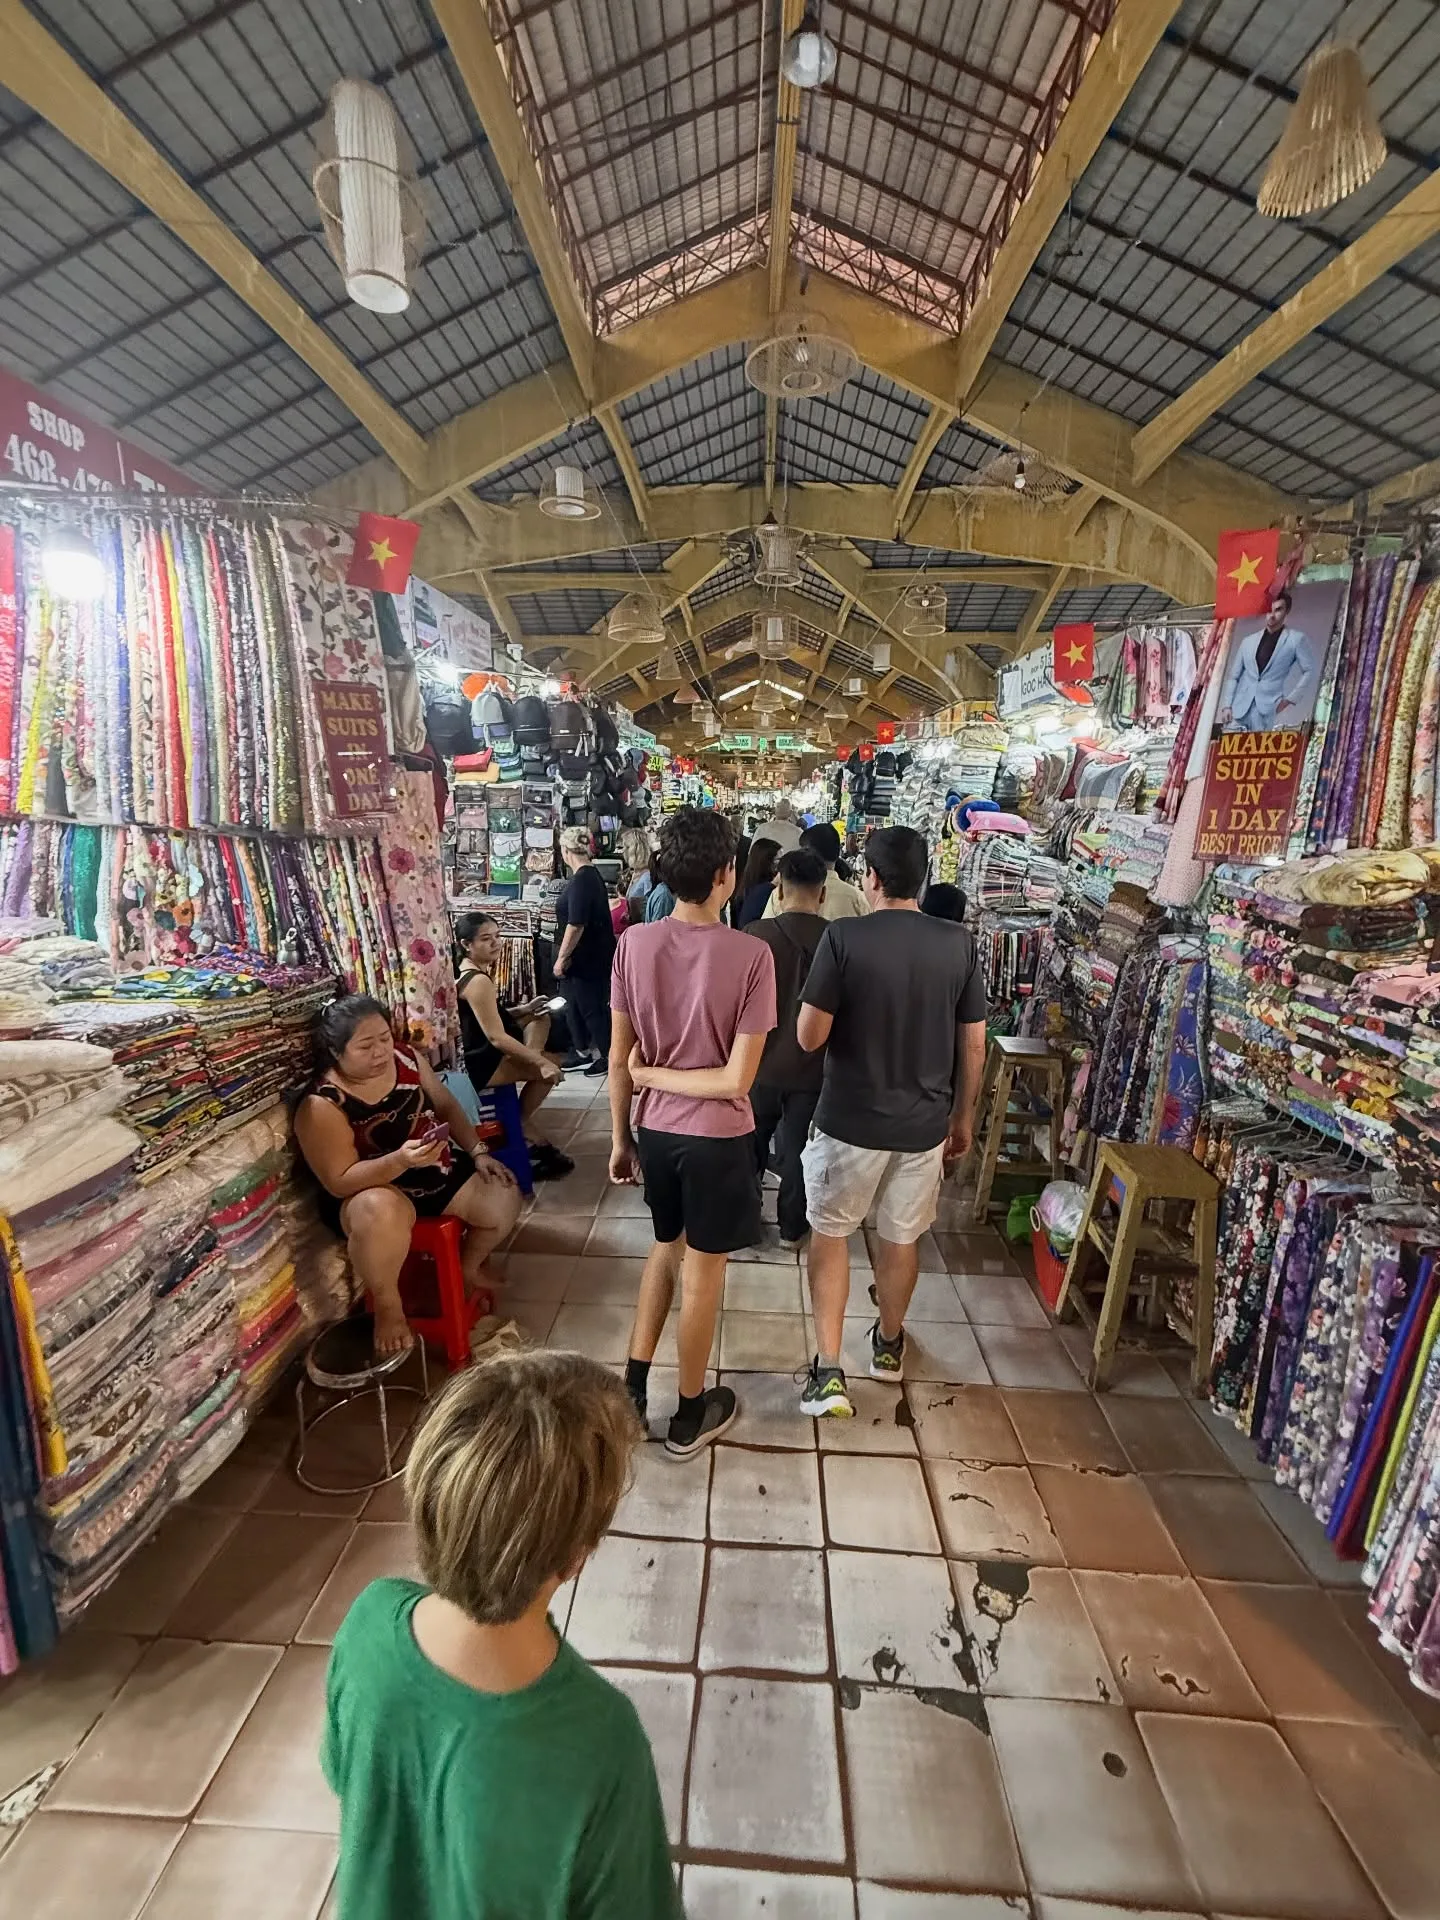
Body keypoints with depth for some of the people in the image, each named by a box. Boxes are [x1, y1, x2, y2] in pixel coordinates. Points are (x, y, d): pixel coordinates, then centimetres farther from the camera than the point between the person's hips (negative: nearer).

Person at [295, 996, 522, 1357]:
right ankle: (388, 1307, -10)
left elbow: (446, 1105, 7)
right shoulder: (321, 1106, -22)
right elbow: (339, 1182, -23)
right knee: (382, 1214, -40)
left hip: (439, 1172, 6)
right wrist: (400, 1160, -38)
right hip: (373, 1191, -6)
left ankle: (469, 1266, 22)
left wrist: (478, 1152, -4)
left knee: (504, 1200, -10)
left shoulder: (406, 1059, -6)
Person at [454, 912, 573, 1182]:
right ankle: (521, 1127, 12)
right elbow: (497, 1037, -26)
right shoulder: (477, 981, -23)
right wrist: (541, 1062, -21)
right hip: (472, 1063, -11)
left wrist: (523, 1010, 5)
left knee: (540, 1019, 13)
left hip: (473, 1051, 11)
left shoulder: (469, 972, 9)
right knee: (549, 1069, -14)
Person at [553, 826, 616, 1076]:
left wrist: (562, 957, -18)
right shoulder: (590, 876, 11)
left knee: (591, 1006, 1)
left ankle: (607, 1055, 13)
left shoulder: (581, 880, -21)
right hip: (588, 954, 10)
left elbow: (576, 925, -25)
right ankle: (584, 1051, 29)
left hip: (587, 957, -10)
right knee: (575, 1003, 18)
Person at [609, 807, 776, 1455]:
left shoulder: (634, 944, -9)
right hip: (717, 1136, -4)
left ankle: (632, 1385, 35)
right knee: (702, 1269, 16)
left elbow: (619, 1059, -3)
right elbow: (737, 1079, -20)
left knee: (666, 1247, 28)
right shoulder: (750, 955, -19)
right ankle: (690, 1413, 35)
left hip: (655, 1130, 4)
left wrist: (620, 1137, 9)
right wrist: (654, 1075, -8)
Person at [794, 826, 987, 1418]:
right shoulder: (959, 943, -4)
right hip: (924, 1123, 4)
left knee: (830, 1233, 17)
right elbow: (974, 1045, 1)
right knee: (901, 1239, 22)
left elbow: (809, 1037, -15)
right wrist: (963, 1116, 14)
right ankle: (888, 1345, 43)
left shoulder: (843, 937, -15)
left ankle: (828, 1370, 15)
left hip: (850, 1121, -3)